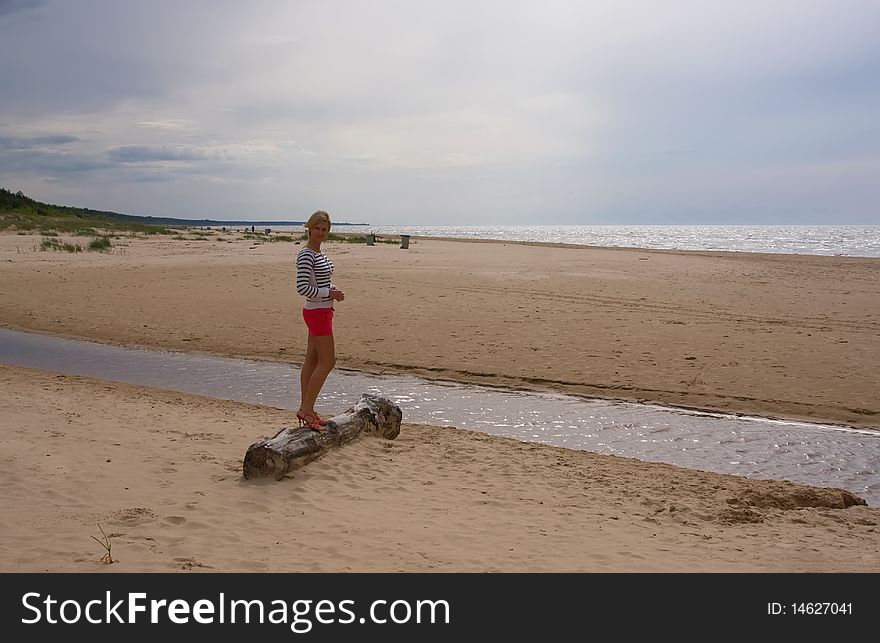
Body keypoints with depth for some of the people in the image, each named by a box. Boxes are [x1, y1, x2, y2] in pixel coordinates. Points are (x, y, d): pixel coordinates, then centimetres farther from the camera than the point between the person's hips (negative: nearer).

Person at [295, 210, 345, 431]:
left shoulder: (319, 252, 13)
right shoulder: (306, 255, -17)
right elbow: (302, 287, -23)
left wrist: (334, 289, 5)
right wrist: (329, 293, -17)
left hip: (323, 311, 10)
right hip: (316, 312, -10)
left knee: (311, 360, 12)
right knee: (327, 361, -7)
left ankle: (305, 409, 18)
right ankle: (306, 409, -3)